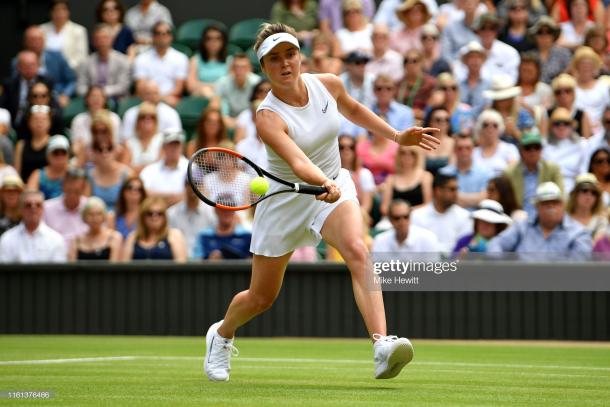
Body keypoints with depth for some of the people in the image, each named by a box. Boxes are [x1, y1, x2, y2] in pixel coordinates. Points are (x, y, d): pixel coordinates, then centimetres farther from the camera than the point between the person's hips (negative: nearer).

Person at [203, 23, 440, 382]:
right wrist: (324, 184, -59)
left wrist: (397, 136, 14)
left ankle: (383, 346, -46)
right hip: (286, 200, -2)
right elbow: (298, 163, -40)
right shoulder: (268, 117, -24)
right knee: (261, 298, 10)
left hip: (334, 187, 3)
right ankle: (221, 333, 47)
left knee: (357, 251, -31)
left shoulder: (328, 85, -9)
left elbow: (354, 110, 16)